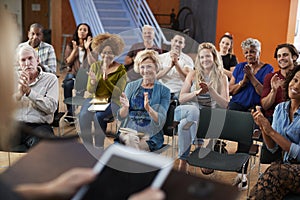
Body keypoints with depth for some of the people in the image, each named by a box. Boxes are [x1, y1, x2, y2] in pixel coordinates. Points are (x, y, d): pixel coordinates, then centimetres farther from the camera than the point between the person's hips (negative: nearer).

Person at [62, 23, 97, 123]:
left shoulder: (92, 46, 9)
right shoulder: (70, 45, 14)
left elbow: (93, 64, -4)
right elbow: (67, 63, 4)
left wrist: (87, 49, -10)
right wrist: (75, 49, -5)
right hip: (73, 73, 2)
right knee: (67, 84, -33)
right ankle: (70, 111, -26)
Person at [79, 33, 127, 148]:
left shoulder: (121, 70, -2)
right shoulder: (95, 66, 8)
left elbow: (118, 93, -11)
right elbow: (90, 90, 4)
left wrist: (106, 79, -22)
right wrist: (93, 81, -19)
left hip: (112, 101, -3)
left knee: (98, 116, -33)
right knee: (83, 115, -28)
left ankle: (99, 147, -19)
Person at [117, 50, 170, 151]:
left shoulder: (164, 91, 4)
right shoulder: (131, 86, 12)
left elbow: (161, 121, -6)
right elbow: (121, 117, 8)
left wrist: (149, 109, -26)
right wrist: (125, 107, -15)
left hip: (151, 136, -2)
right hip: (129, 131, 2)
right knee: (130, 139, -33)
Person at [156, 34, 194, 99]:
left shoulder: (188, 60, 4)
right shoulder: (161, 57, 8)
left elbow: (186, 79, -12)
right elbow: (156, 76, -6)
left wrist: (176, 63, -20)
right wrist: (170, 65, -17)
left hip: (179, 92, -1)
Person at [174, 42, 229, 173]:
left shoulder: (221, 78, 9)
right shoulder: (193, 75, 14)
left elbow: (225, 105, -1)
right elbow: (181, 98, 6)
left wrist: (210, 89, -15)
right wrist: (197, 92, -12)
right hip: (191, 110, 1)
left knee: (184, 124, -33)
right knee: (193, 110, -37)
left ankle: (183, 161, -21)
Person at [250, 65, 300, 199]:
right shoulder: (280, 108, 5)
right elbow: (272, 148, 6)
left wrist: (272, 132, -20)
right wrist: (262, 127, -11)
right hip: (286, 167, 4)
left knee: (275, 171, -31)